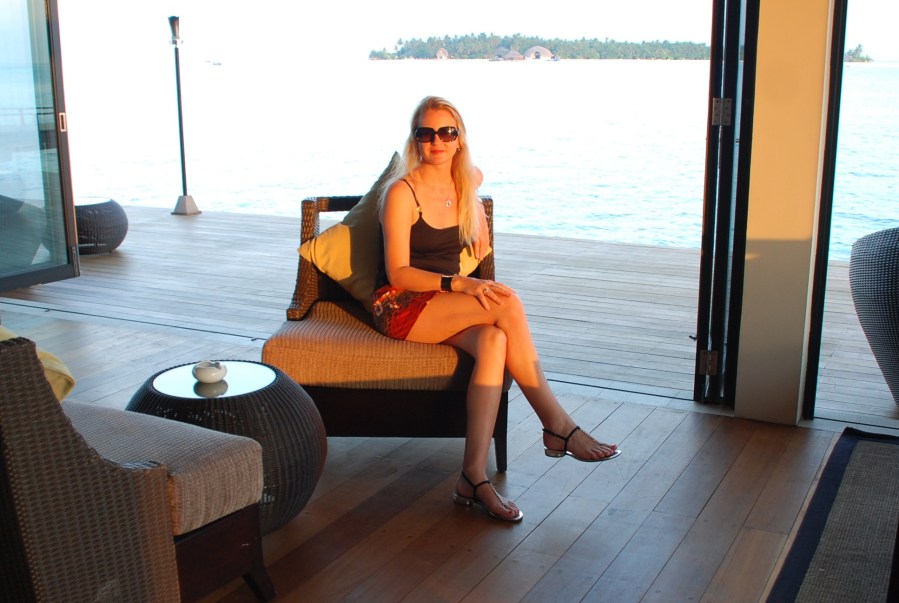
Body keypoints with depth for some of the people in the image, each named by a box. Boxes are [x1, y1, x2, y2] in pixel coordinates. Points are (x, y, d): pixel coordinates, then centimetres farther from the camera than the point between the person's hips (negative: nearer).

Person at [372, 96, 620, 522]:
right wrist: (460, 284, -28)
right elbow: (398, 273, -16)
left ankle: (473, 477, -33)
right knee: (508, 304, -29)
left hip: (444, 307, 5)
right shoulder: (402, 192, -9)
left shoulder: (466, 183, 9)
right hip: (400, 307, -5)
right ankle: (557, 426, -21)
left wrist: (474, 193, 10)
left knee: (493, 341, -31)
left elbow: (479, 254, 22)